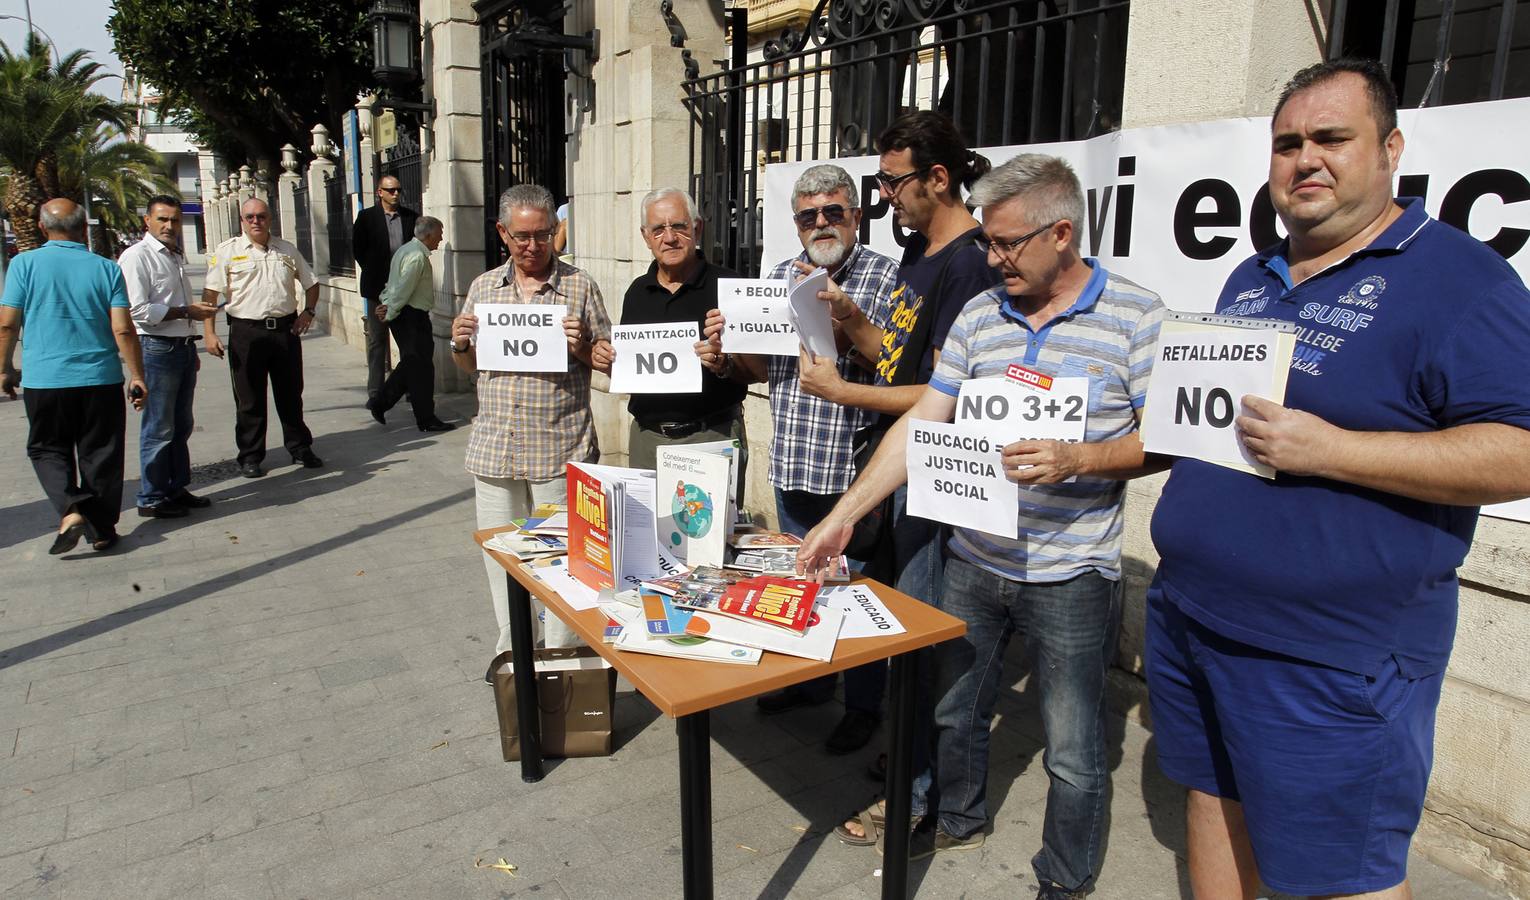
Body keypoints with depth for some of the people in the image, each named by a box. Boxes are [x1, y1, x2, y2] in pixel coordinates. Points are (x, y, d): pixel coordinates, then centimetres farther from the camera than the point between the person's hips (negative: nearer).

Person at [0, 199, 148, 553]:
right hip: (101, 379, 1)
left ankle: (70, 509, -6)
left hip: (43, 380, 0)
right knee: (101, 454, 11)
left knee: (48, 450, 16)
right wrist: (138, 377, 1)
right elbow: (123, 330, -7)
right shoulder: (106, 268, -3)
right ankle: (102, 530, 16)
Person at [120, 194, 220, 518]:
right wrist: (186, 312, -17)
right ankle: (152, 499, 6)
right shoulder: (137, 256, -10)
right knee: (159, 429, -3)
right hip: (157, 349, -9)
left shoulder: (176, 257, 17)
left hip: (183, 348, 9)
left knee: (181, 426, 14)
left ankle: (177, 489, 24)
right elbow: (138, 310, -18)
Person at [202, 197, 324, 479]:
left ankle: (300, 448, 23)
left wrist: (308, 311, 5)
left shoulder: (287, 250, 11)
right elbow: (210, 293, -2)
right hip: (246, 332, -3)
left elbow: (311, 283, 21)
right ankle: (250, 456, 14)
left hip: (285, 329, 3)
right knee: (249, 399, 4)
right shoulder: (227, 251, 1)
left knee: (291, 394, 11)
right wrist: (209, 332, -9)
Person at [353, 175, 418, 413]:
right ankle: (375, 392, 7)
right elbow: (357, 248, 4)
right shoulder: (367, 217, 1)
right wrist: (374, 274, 1)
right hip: (377, 288, -1)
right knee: (377, 340, 3)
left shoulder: (411, 217, 6)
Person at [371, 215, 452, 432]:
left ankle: (380, 405, 23)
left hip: (405, 316, 10)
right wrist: (389, 314, -11)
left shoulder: (406, 250, 16)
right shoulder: (417, 256, -18)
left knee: (411, 363, 17)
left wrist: (385, 304, 6)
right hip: (412, 317, -10)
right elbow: (403, 290, -20)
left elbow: (396, 284, 16)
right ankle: (426, 420, 3)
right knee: (421, 366, -4)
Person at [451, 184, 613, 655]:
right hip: (494, 450, 4)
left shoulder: (580, 286, 0)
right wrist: (460, 343, -3)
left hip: (560, 450, -4)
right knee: (500, 557, 14)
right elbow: (468, 365, 19)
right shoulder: (483, 287, 11)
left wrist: (581, 347, -18)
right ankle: (511, 651, 31)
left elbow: (608, 361, 1)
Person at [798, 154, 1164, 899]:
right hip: (974, 559, 5)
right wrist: (843, 515, -4)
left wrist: (1075, 460, -27)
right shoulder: (978, 315, 2)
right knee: (954, 709, 21)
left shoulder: (1136, 316, -10)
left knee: (1072, 751, 10)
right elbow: (922, 424, 1)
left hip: (1069, 576, -4)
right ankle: (957, 821, 47)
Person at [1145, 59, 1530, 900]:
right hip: (1191, 612, 7)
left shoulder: (1458, 277, -10)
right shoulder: (1252, 278, 13)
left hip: (1331, 658, -7)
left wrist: (1326, 450, -25)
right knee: (1213, 797, 21)